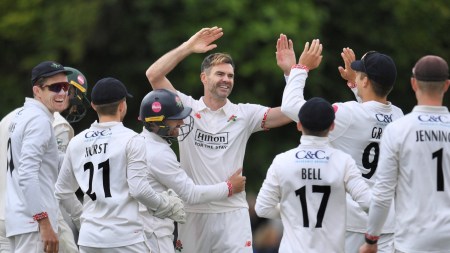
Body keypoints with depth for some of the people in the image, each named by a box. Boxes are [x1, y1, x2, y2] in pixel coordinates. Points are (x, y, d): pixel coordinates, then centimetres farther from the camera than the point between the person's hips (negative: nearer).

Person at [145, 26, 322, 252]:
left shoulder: (244, 114, 6)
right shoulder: (187, 109, 2)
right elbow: (153, 75, -8)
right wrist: (188, 47, -9)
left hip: (232, 214, 0)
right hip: (193, 212, 0)